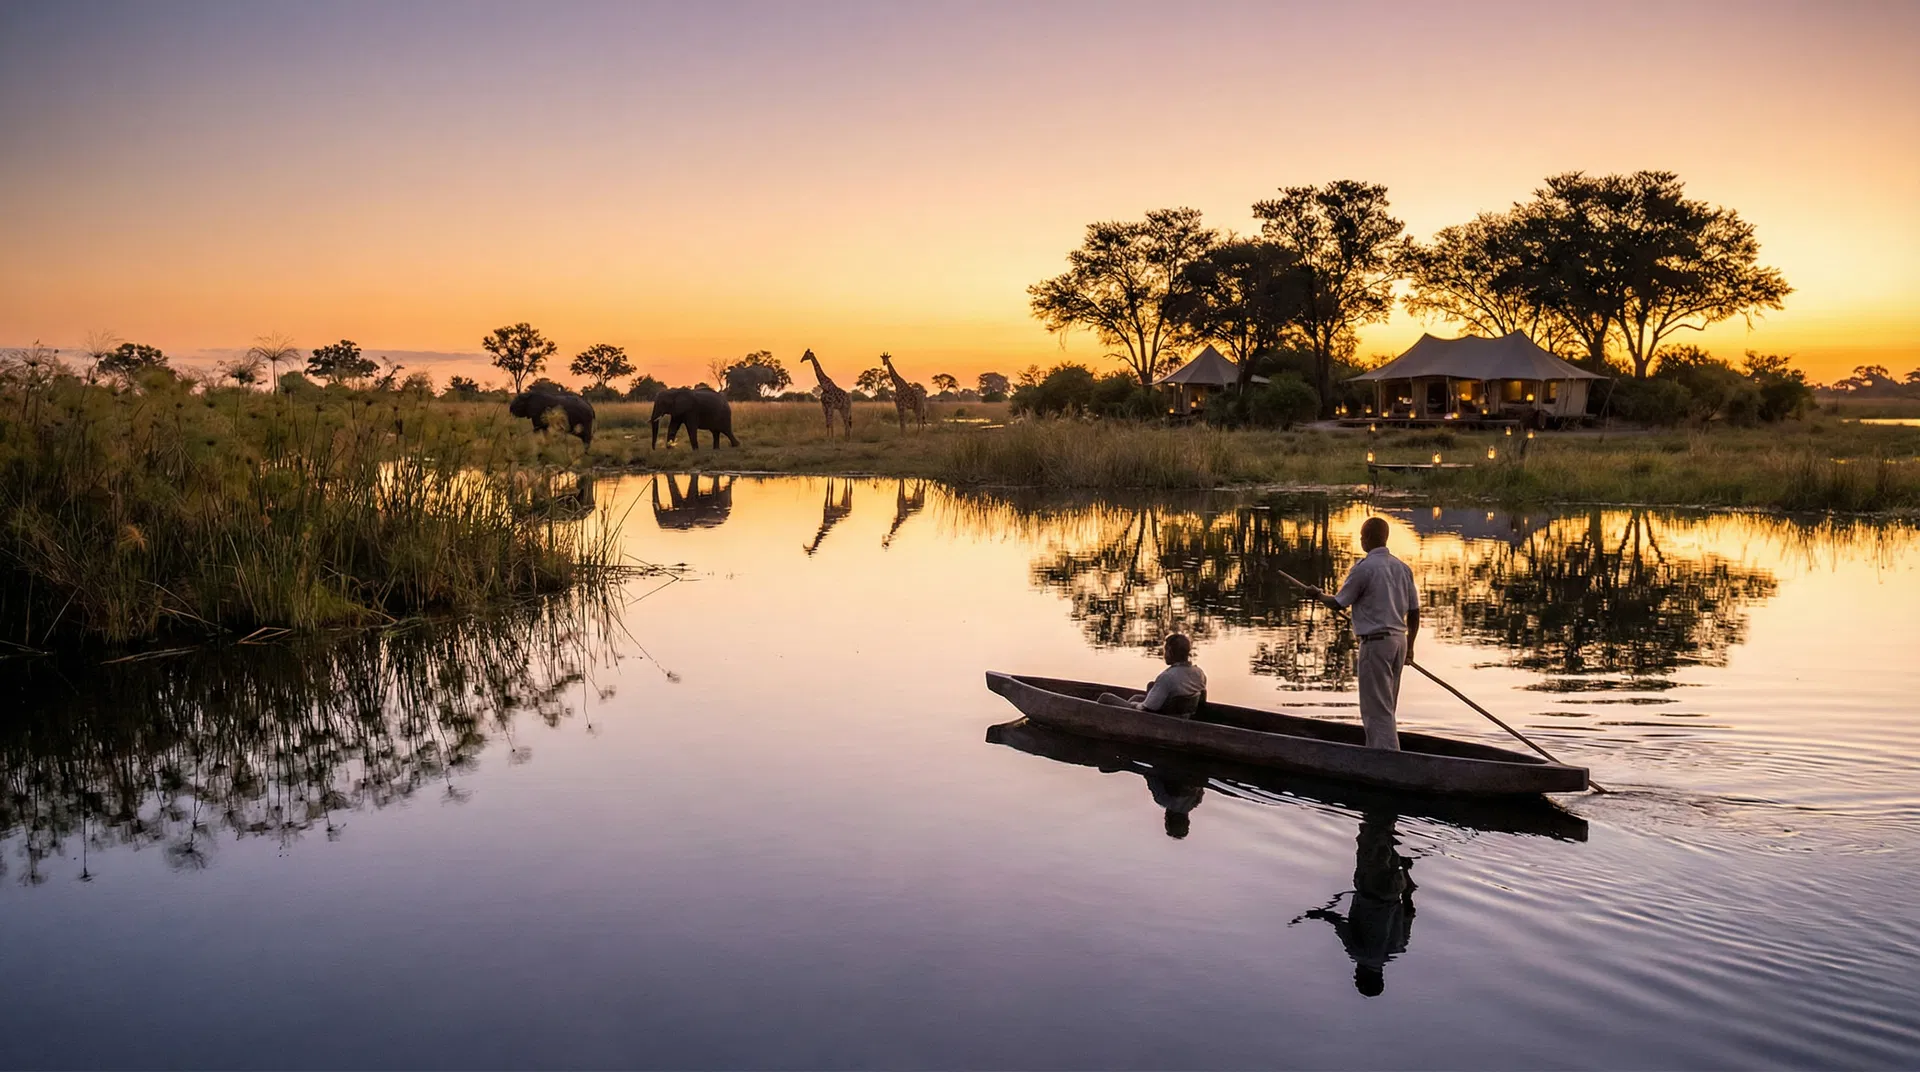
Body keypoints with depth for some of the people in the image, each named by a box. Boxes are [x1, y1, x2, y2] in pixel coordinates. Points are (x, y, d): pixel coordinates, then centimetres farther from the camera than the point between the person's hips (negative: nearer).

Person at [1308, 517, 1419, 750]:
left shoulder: (1364, 567, -13)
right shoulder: (1402, 568, 9)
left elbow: (1339, 603, -5)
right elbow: (1414, 612, 12)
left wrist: (1320, 595, 15)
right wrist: (1409, 646, 22)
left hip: (1375, 641, -8)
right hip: (1399, 639, 8)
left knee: (1377, 709, -4)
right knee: (1385, 706, 16)